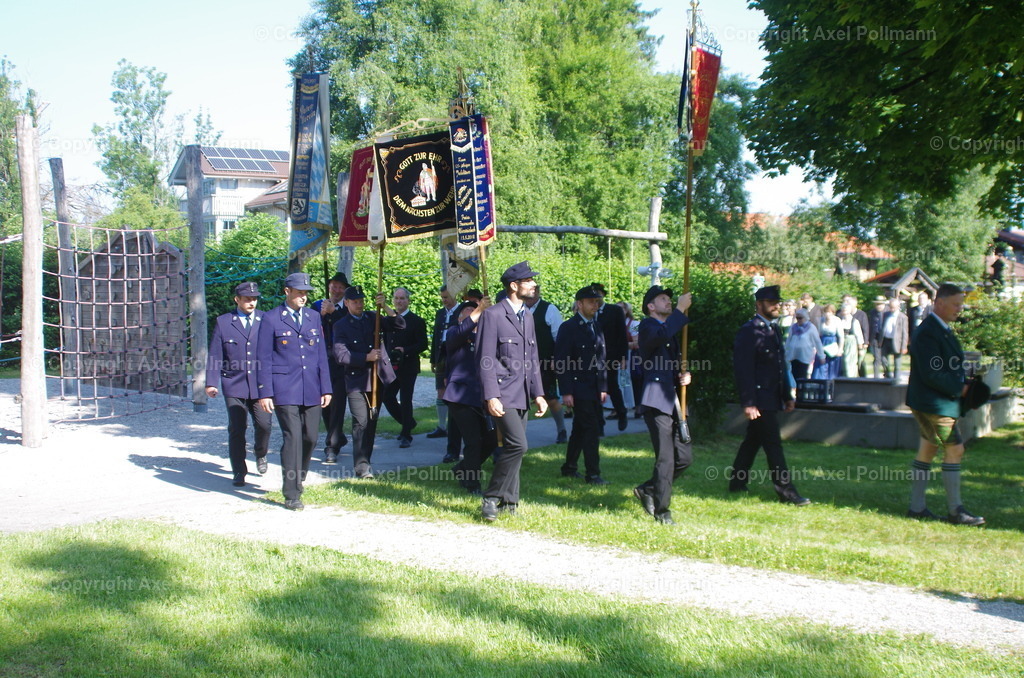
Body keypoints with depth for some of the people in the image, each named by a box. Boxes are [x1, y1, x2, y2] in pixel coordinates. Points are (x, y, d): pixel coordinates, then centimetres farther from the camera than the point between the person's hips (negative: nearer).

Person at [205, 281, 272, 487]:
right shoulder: (223, 322, 5)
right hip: (234, 386, 0)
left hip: (260, 384, 1)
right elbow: (214, 354, 4)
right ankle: (239, 472, 12)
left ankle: (260, 455, 28)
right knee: (236, 429, -1)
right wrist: (211, 382, -2)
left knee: (264, 425, -4)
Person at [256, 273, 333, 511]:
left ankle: (298, 480, 30)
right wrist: (265, 392, -6)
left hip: (311, 391, 5)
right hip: (285, 390, -4)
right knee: (292, 438, -9)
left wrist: (326, 388, 10)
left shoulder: (313, 317, 13)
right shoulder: (271, 319, 0)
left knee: (310, 438, 6)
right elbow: (264, 359, -1)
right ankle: (292, 494, -1)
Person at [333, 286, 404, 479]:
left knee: (372, 422, 11)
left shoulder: (373, 317, 10)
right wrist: (366, 357, -17)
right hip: (356, 380, -4)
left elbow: (400, 325, 0)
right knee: (361, 422, -12)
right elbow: (341, 355, -11)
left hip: (378, 377, 4)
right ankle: (361, 466, -8)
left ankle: (364, 461, 23)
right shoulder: (341, 325, -1)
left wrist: (385, 307, -13)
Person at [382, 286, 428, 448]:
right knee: (387, 397, 3)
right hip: (391, 367, 5)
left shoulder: (416, 321, -4)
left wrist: (405, 350, -21)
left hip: (408, 368, -5)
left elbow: (423, 344, -8)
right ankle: (408, 423, 26)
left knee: (405, 400, -3)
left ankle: (406, 435, 6)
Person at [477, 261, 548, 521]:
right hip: (502, 394, -8)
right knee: (517, 444, -17)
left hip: (522, 395, 8)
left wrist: (538, 393, 12)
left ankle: (509, 502, 18)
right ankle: (492, 498, -5)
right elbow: (485, 359, -11)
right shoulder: (493, 315, -8)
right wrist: (491, 396, -18)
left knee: (514, 448, 9)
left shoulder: (527, 316, 17)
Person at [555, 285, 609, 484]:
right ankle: (593, 474, -3)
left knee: (580, 429, 14)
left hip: (594, 389, 7)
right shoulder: (568, 328, -8)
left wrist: (604, 387, 13)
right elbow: (561, 362, -11)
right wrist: (566, 392, -15)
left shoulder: (597, 328, 14)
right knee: (591, 429, -9)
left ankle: (569, 467, 25)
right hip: (578, 388, -7)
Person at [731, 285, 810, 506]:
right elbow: (743, 369, -17)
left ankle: (737, 483, 25)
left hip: (771, 398, 9)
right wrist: (748, 403, -21)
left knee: (753, 441, 15)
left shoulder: (772, 329, 16)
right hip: (760, 399, -9)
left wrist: (788, 396, 18)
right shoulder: (749, 331, -13)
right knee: (773, 445, -6)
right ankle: (786, 491, -2)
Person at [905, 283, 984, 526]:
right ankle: (956, 511, 2)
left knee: (926, 451, 11)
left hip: (936, 403, 10)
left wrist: (962, 386, 4)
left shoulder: (942, 329, 14)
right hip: (933, 403, -10)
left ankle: (916, 507, 17)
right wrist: (959, 388, -16)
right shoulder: (928, 332, -19)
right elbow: (931, 374, -25)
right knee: (954, 449, -5)